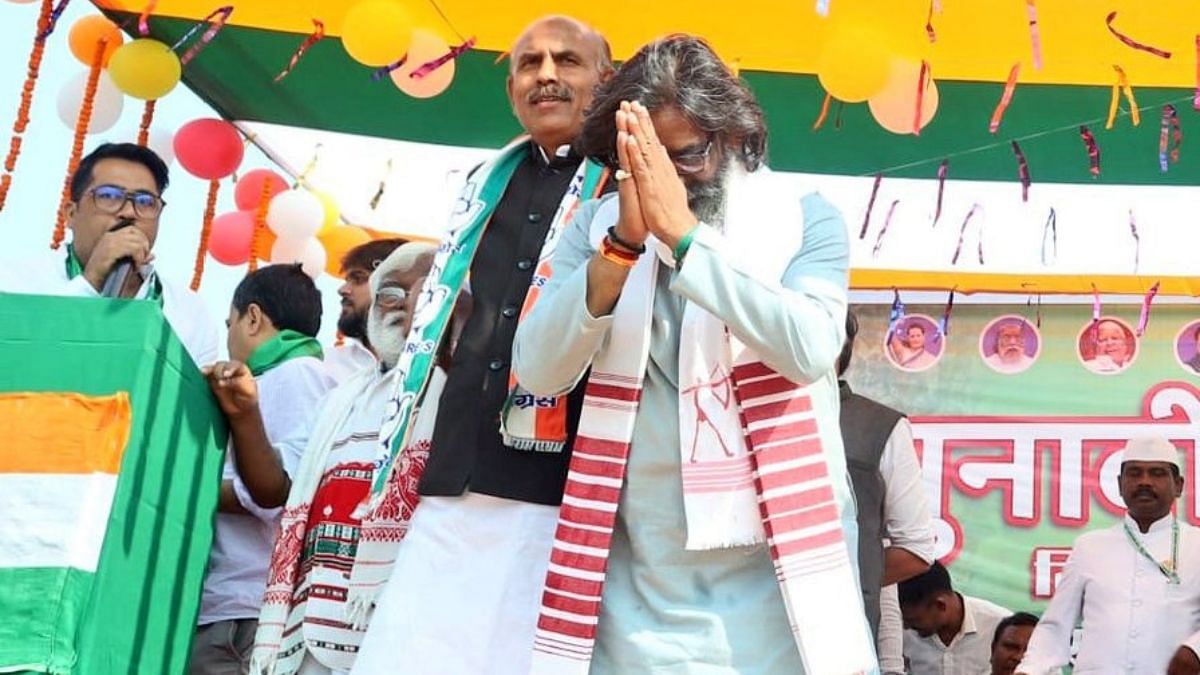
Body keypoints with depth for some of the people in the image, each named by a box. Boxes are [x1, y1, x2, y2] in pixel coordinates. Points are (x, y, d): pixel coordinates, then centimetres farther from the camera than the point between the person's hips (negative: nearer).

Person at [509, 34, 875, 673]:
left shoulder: (805, 220, 0)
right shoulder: (596, 227, 4)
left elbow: (810, 350, -17)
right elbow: (538, 372, -8)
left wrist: (682, 233, -20)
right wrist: (624, 243, -19)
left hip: (778, 560, -1)